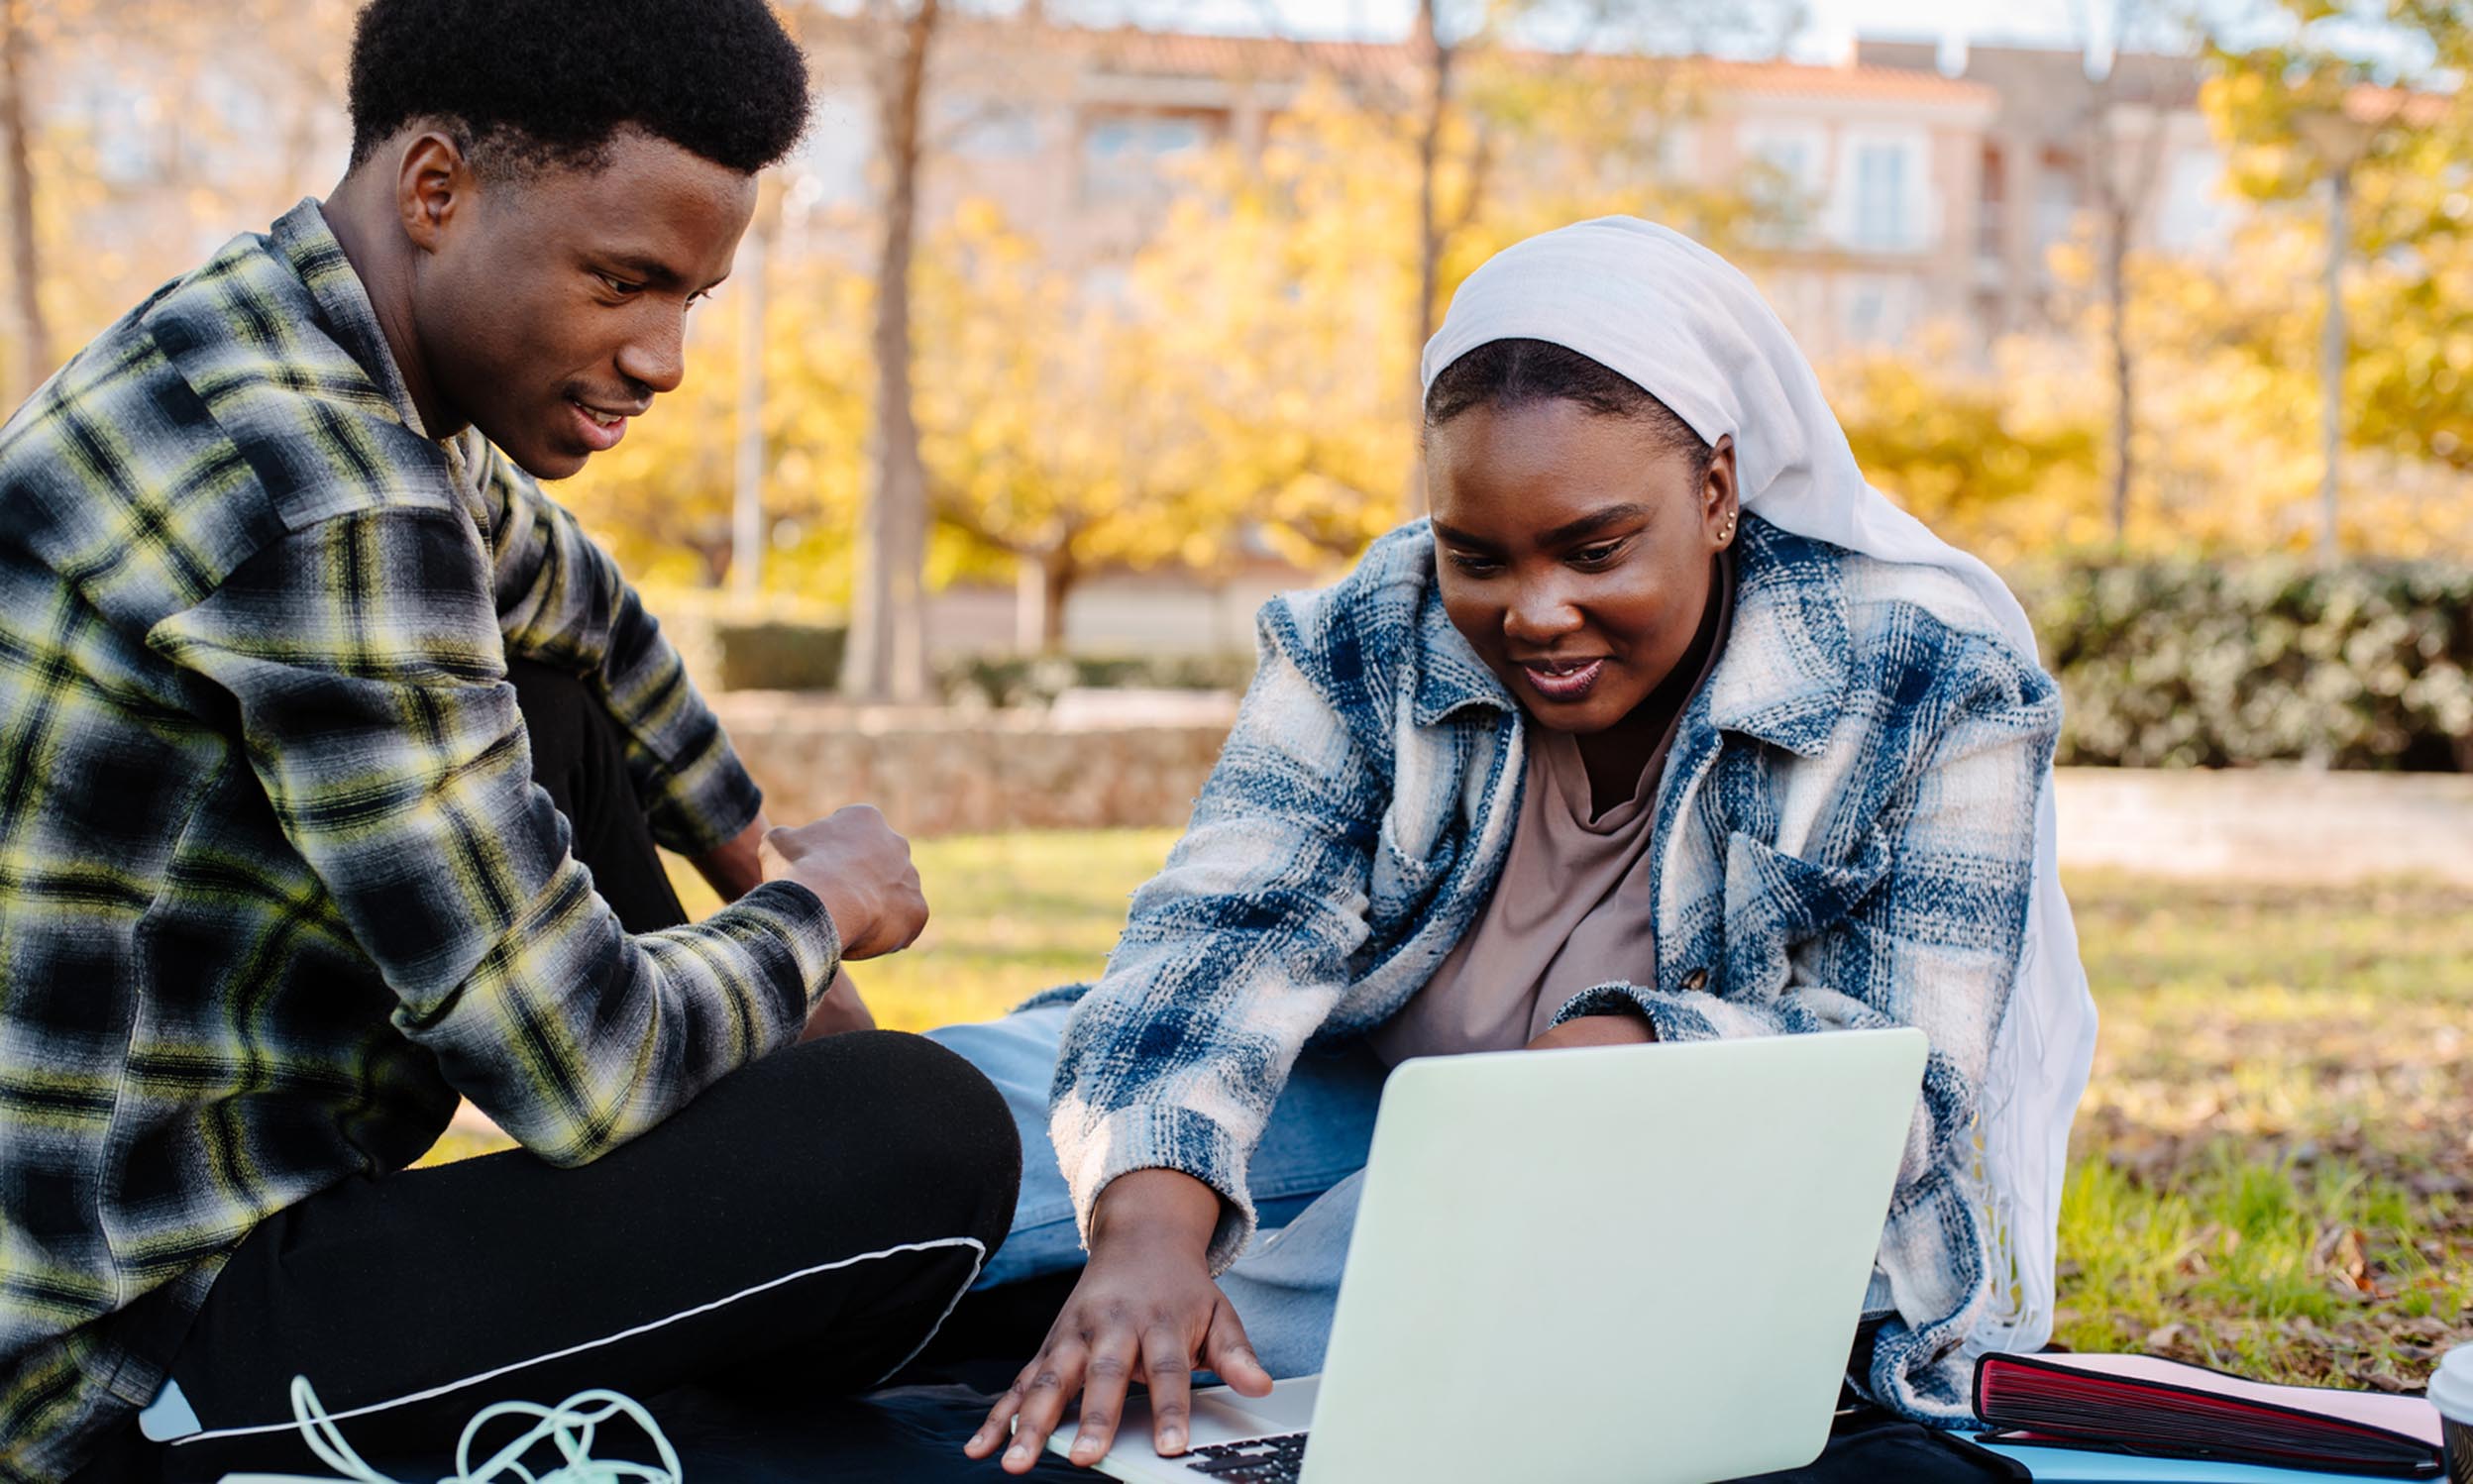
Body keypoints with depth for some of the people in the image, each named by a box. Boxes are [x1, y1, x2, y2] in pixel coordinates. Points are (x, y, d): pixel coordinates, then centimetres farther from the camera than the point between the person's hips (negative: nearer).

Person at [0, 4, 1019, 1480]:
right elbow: (580, 1070, -23)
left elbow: (577, 601, 28)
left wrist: (753, 856, 32)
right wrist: (817, 908, -5)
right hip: (127, 1360, -11)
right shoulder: (318, 492, -26)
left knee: (555, 706, 22)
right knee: (931, 1137, -21)